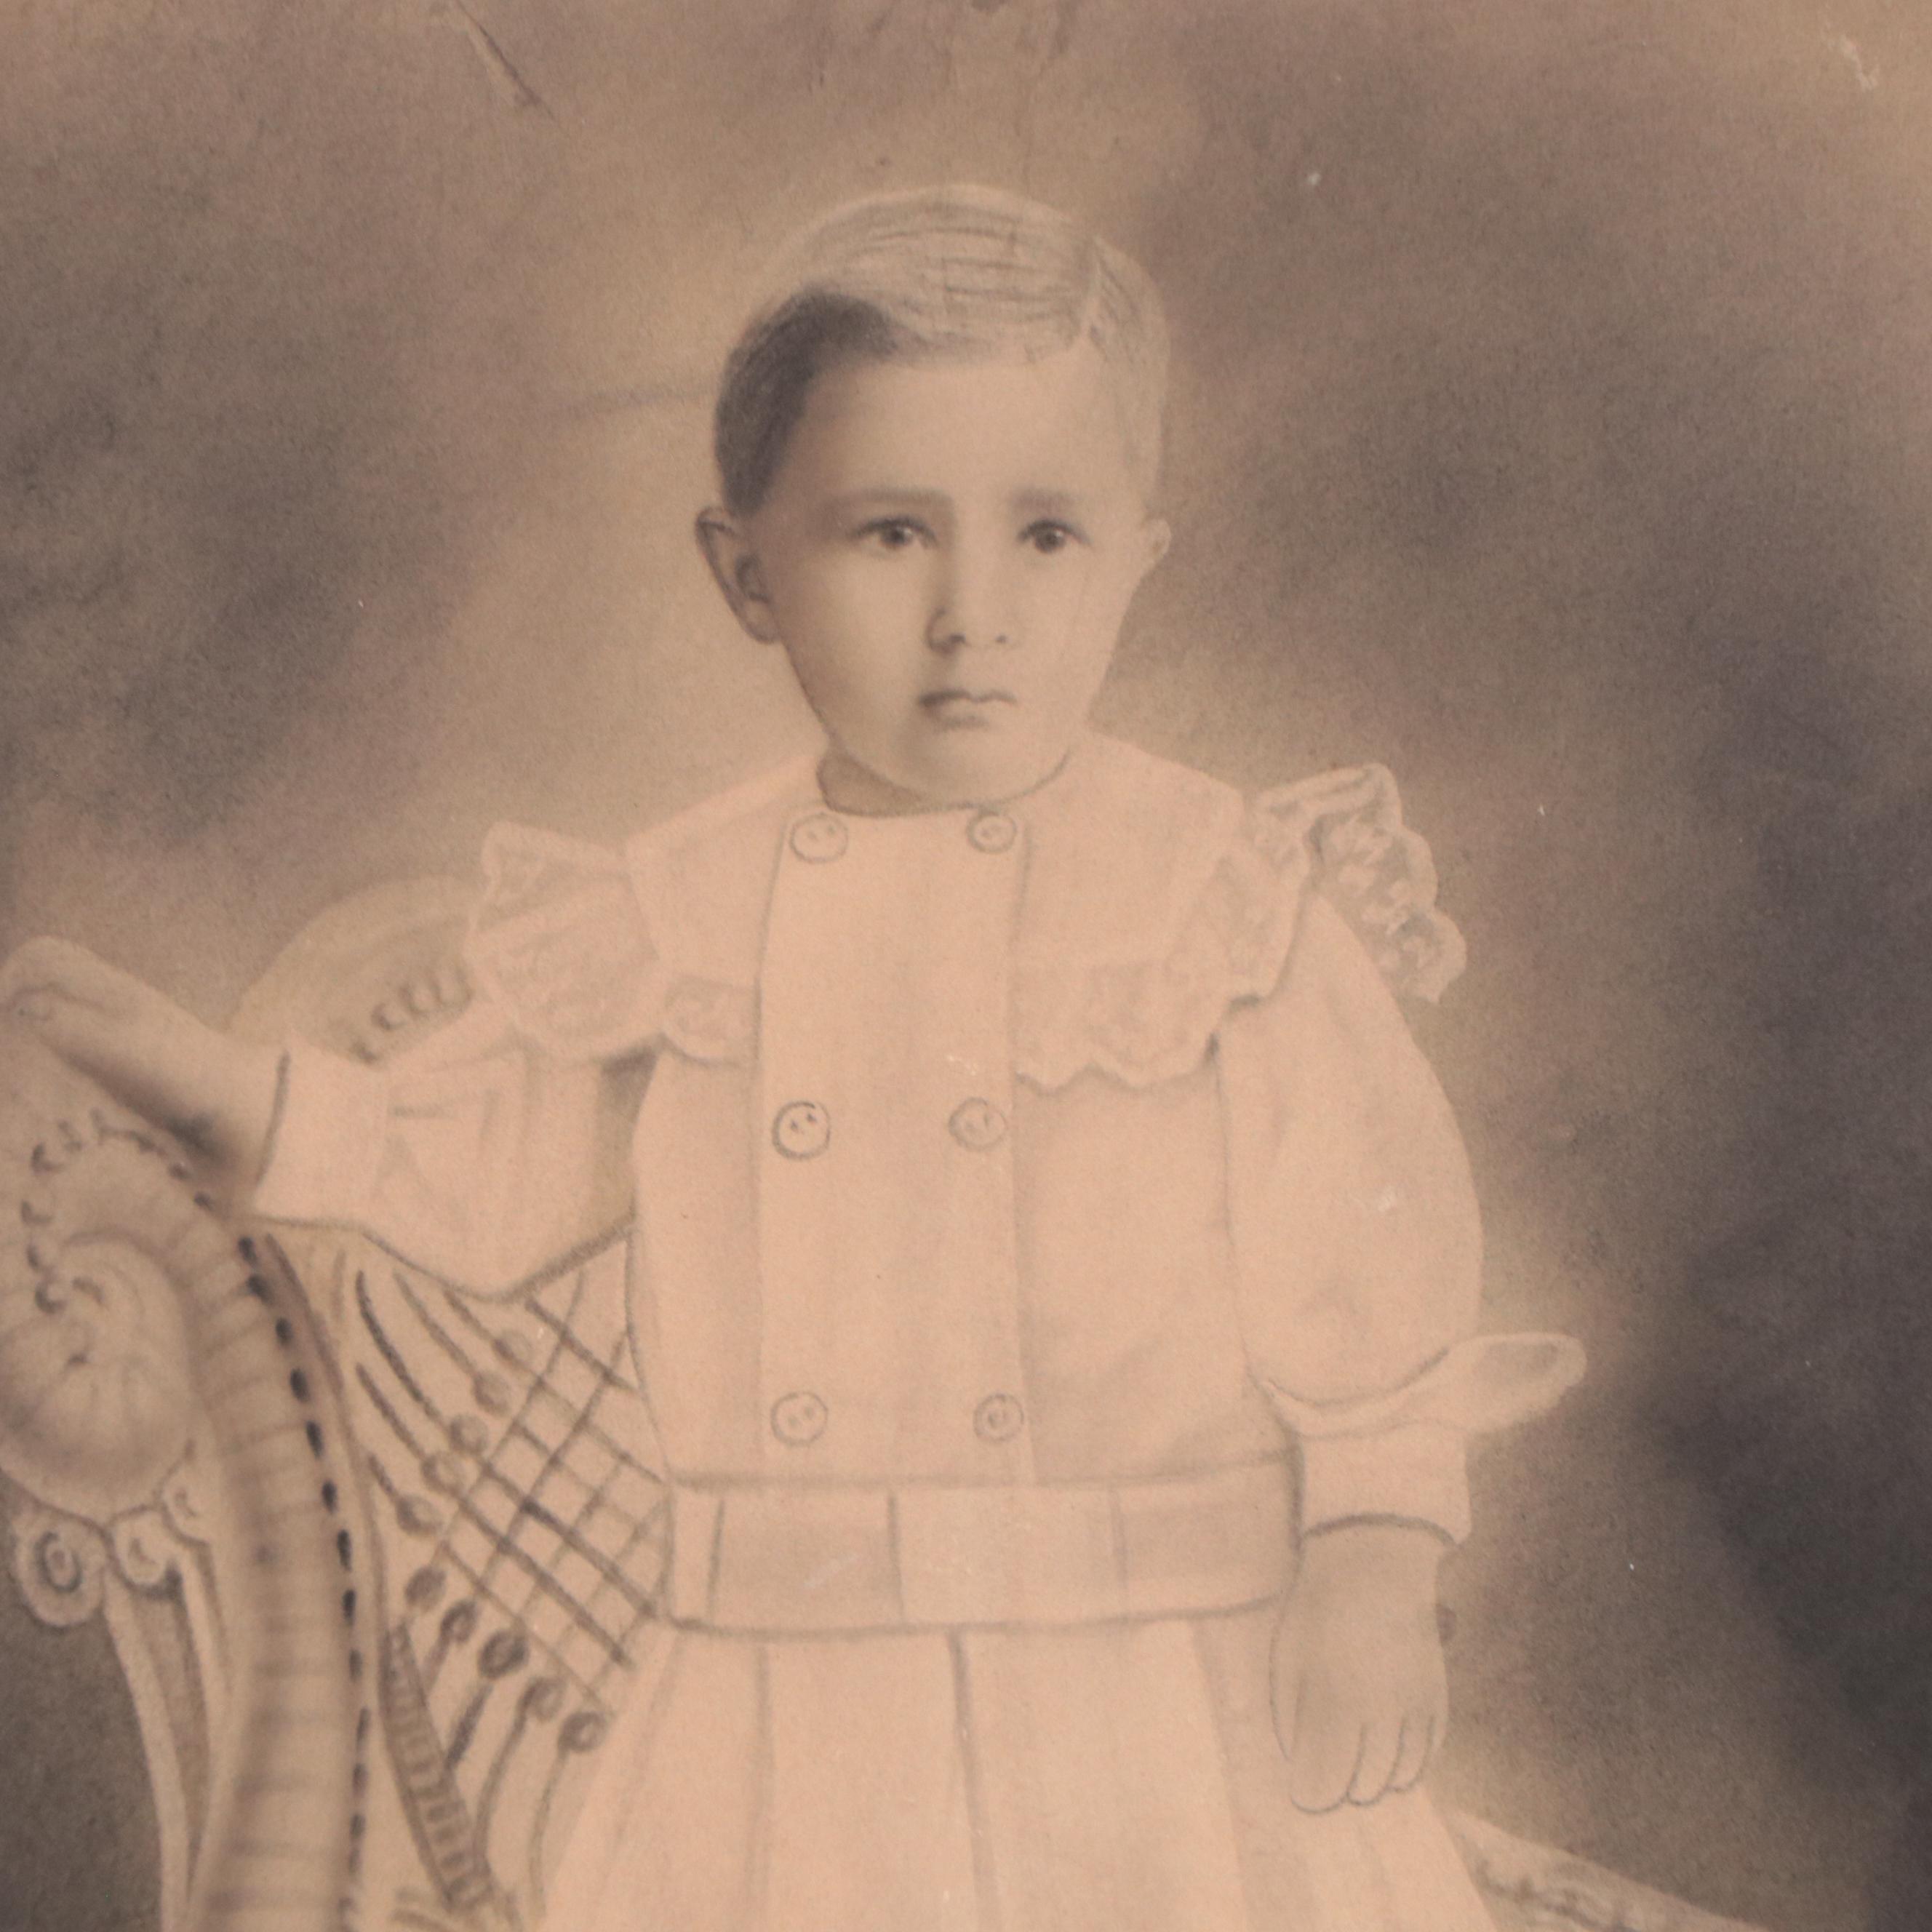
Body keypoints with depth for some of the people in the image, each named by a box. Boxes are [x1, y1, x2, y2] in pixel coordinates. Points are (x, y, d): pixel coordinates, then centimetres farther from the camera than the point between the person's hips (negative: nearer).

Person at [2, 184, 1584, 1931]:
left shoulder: (1240, 901, -6)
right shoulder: (676, 926, 3)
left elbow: (1370, 1255, -4)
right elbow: (476, 1174, 15)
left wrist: (1374, 1560, -12)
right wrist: (203, 1075, 8)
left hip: (1169, 1715, -2)